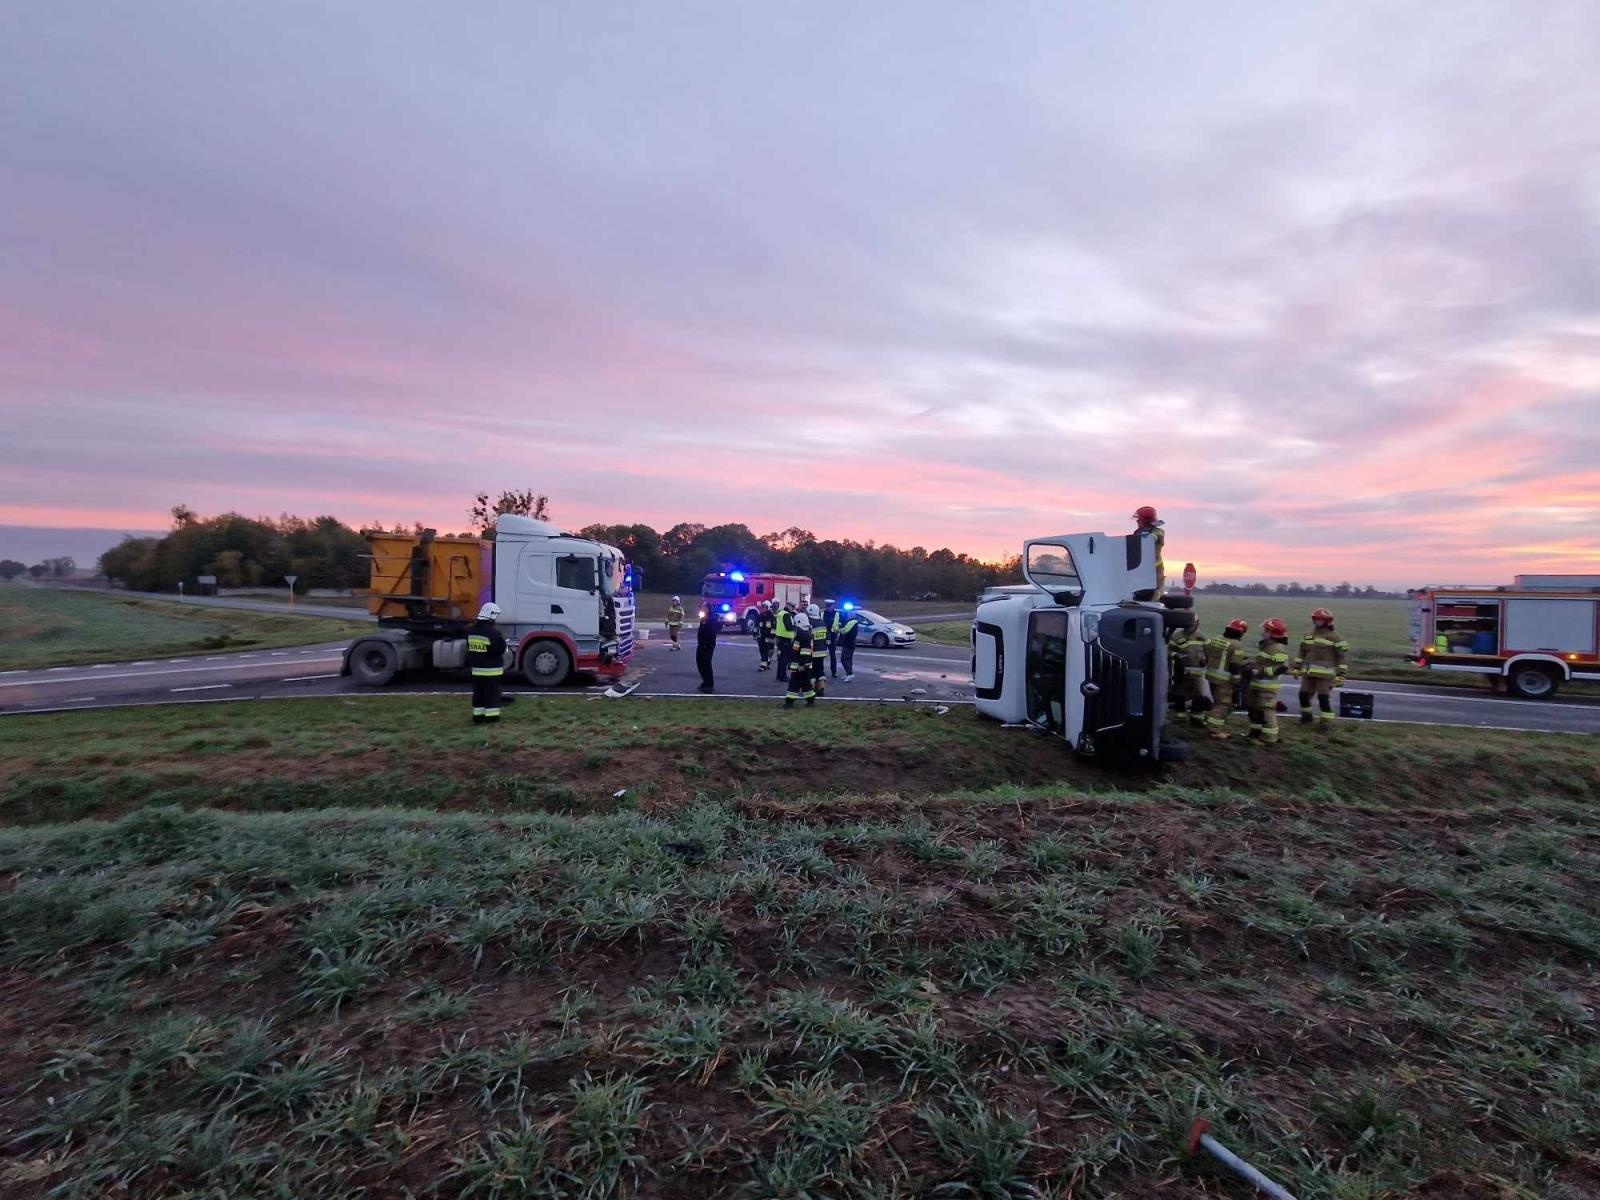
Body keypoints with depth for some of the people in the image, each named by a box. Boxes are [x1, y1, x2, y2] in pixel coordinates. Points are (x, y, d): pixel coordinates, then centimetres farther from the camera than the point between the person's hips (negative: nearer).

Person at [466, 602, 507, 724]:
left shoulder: (471, 630, 7)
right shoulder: (493, 631, -19)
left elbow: (469, 648, 15)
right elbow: (501, 649, -18)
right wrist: (502, 639, 1)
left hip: (476, 668, 7)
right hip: (492, 668, -7)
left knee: (478, 692, 13)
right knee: (492, 692, 0)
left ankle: (478, 715, 19)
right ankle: (492, 716, 1)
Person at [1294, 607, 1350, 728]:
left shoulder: (1334, 637, -6)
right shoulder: (1309, 635, 13)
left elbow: (1343, 656, -7)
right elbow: (1301, 652, 20)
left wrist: (1341, 675, -11)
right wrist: (1296, 668, 15)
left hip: (1325, 674, -6)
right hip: (1309, 673, 6)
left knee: (1323, 697, -8)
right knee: (1303, 694, 8)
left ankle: (1327, 721, 4)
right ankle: (1306, 715, 29)